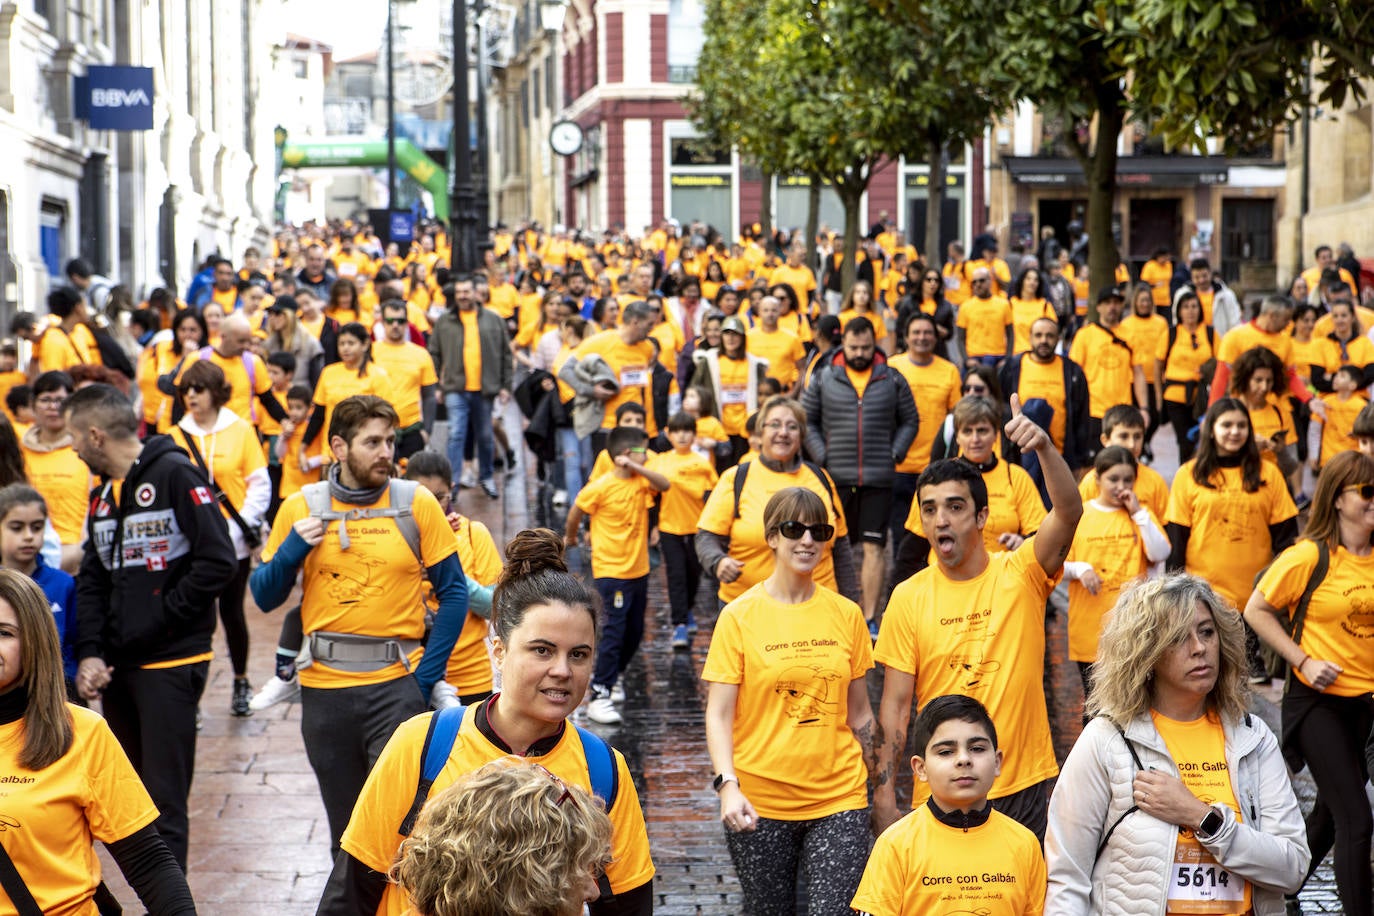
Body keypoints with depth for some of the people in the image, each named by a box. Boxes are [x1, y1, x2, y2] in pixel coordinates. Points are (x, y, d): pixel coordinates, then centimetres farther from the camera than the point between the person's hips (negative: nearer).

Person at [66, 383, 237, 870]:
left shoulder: (175, 474, -9)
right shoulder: (101, 495, 14)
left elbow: (218, 562, -16)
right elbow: (92, 581, 13)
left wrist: (158, 620, -13)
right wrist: (90, 652, -2)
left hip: (170, 665, -7)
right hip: (116, 667, 8)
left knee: (164, 804, -6)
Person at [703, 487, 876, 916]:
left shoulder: (847, 614, 5)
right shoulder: (740, 616, -3)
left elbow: (859, 712, 13)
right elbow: (718, 715, -6)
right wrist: (728, 785, -19)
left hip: (838, 798, 2)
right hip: (758, 803, -1)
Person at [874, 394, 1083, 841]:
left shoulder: (1021, 575, -3)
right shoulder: (908, 598, -2)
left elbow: (1068, 512, -20)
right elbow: (895, 706, 0)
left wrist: (1044, 447, -37)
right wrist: (884, 795, -5)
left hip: (1022, 786, 0)